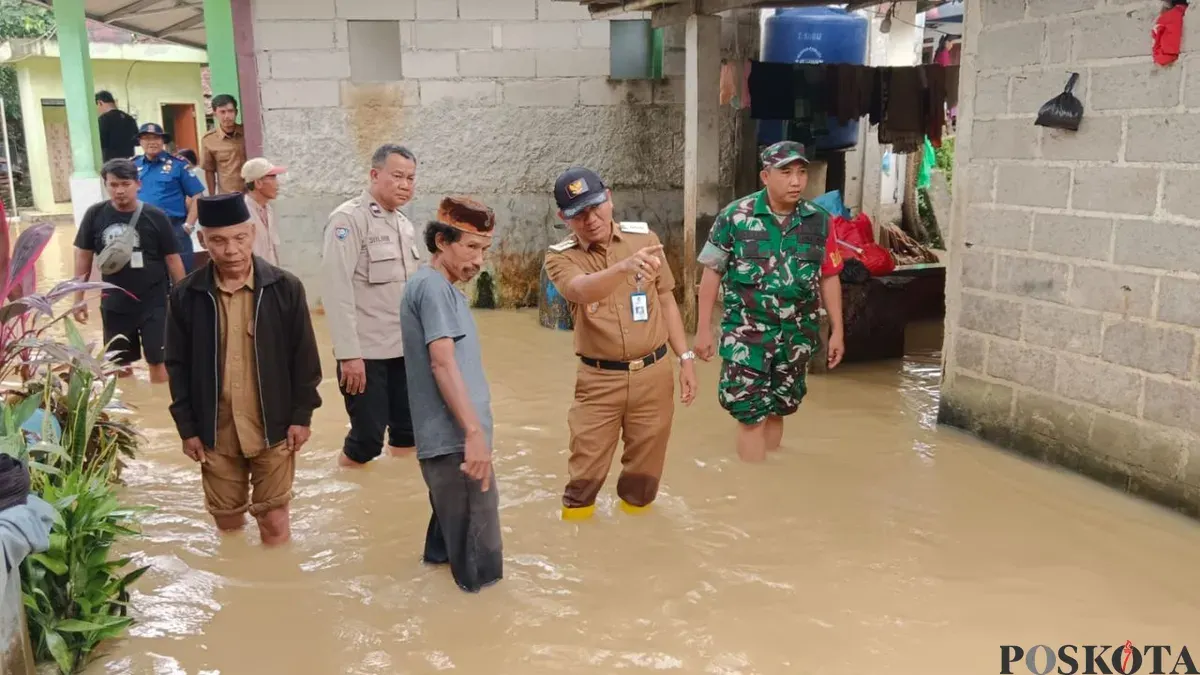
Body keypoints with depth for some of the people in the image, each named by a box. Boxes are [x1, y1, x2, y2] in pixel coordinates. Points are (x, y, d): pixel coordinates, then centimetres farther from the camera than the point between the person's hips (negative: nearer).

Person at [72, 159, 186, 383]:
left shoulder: (155, 216, -10)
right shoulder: (95, 215, -4)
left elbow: (172, 259, -4)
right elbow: (84, 256, 6)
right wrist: (79, 298, 6)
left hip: (154, 302, -3)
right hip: (115, 304, 3)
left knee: (157, 360, 0)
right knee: (119, 364, 15)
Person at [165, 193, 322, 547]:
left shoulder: (285, 288, -7)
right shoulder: (186, 295, -4)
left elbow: (304, 357, -2)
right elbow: (177, 365, 3)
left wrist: (301, 416, -4)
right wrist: (187, 427, 1)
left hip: (273, 427, -2)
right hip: (215, 431, 2)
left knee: (274, 519, 6)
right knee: (227, 519, 15)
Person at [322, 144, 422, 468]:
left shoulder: (404, 224, 12)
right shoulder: (349, 219, -12)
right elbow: (337, 289, -18)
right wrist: (348, 354, -21)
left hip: (404, 349, 7)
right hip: (366, 352, -7)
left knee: (408, 432, 11)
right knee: (367, 438, -2)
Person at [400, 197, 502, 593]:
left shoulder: (444, 288, 18)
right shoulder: (433, 286, -12)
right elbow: (443, 363, -21)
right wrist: (475, 431, -24)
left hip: (451, 438, 10)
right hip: (455, 439, -10)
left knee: (456, 535, 23)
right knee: (479, 559, -3)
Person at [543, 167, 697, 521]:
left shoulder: (644, 237, 2)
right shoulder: (560, 257, -6)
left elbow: (666, 300, 10)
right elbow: (581, 291, -29)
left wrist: (685, 357, 6)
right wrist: (624, 266, -47)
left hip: (653, 374, 2)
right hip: (598, 380, -2)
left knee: (644, 471, 13)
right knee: (585, 473, 4)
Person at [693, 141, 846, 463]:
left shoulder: (819, 222, 1)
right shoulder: (735, 216, -9)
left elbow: (828, 278, 9)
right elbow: (712, 272, -4)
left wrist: (837, 331, 8)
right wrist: (704, 329, -5)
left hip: (797, 334, 3)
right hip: (746, 332, -3)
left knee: (777, 411, 15)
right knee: (750, 414, -3)